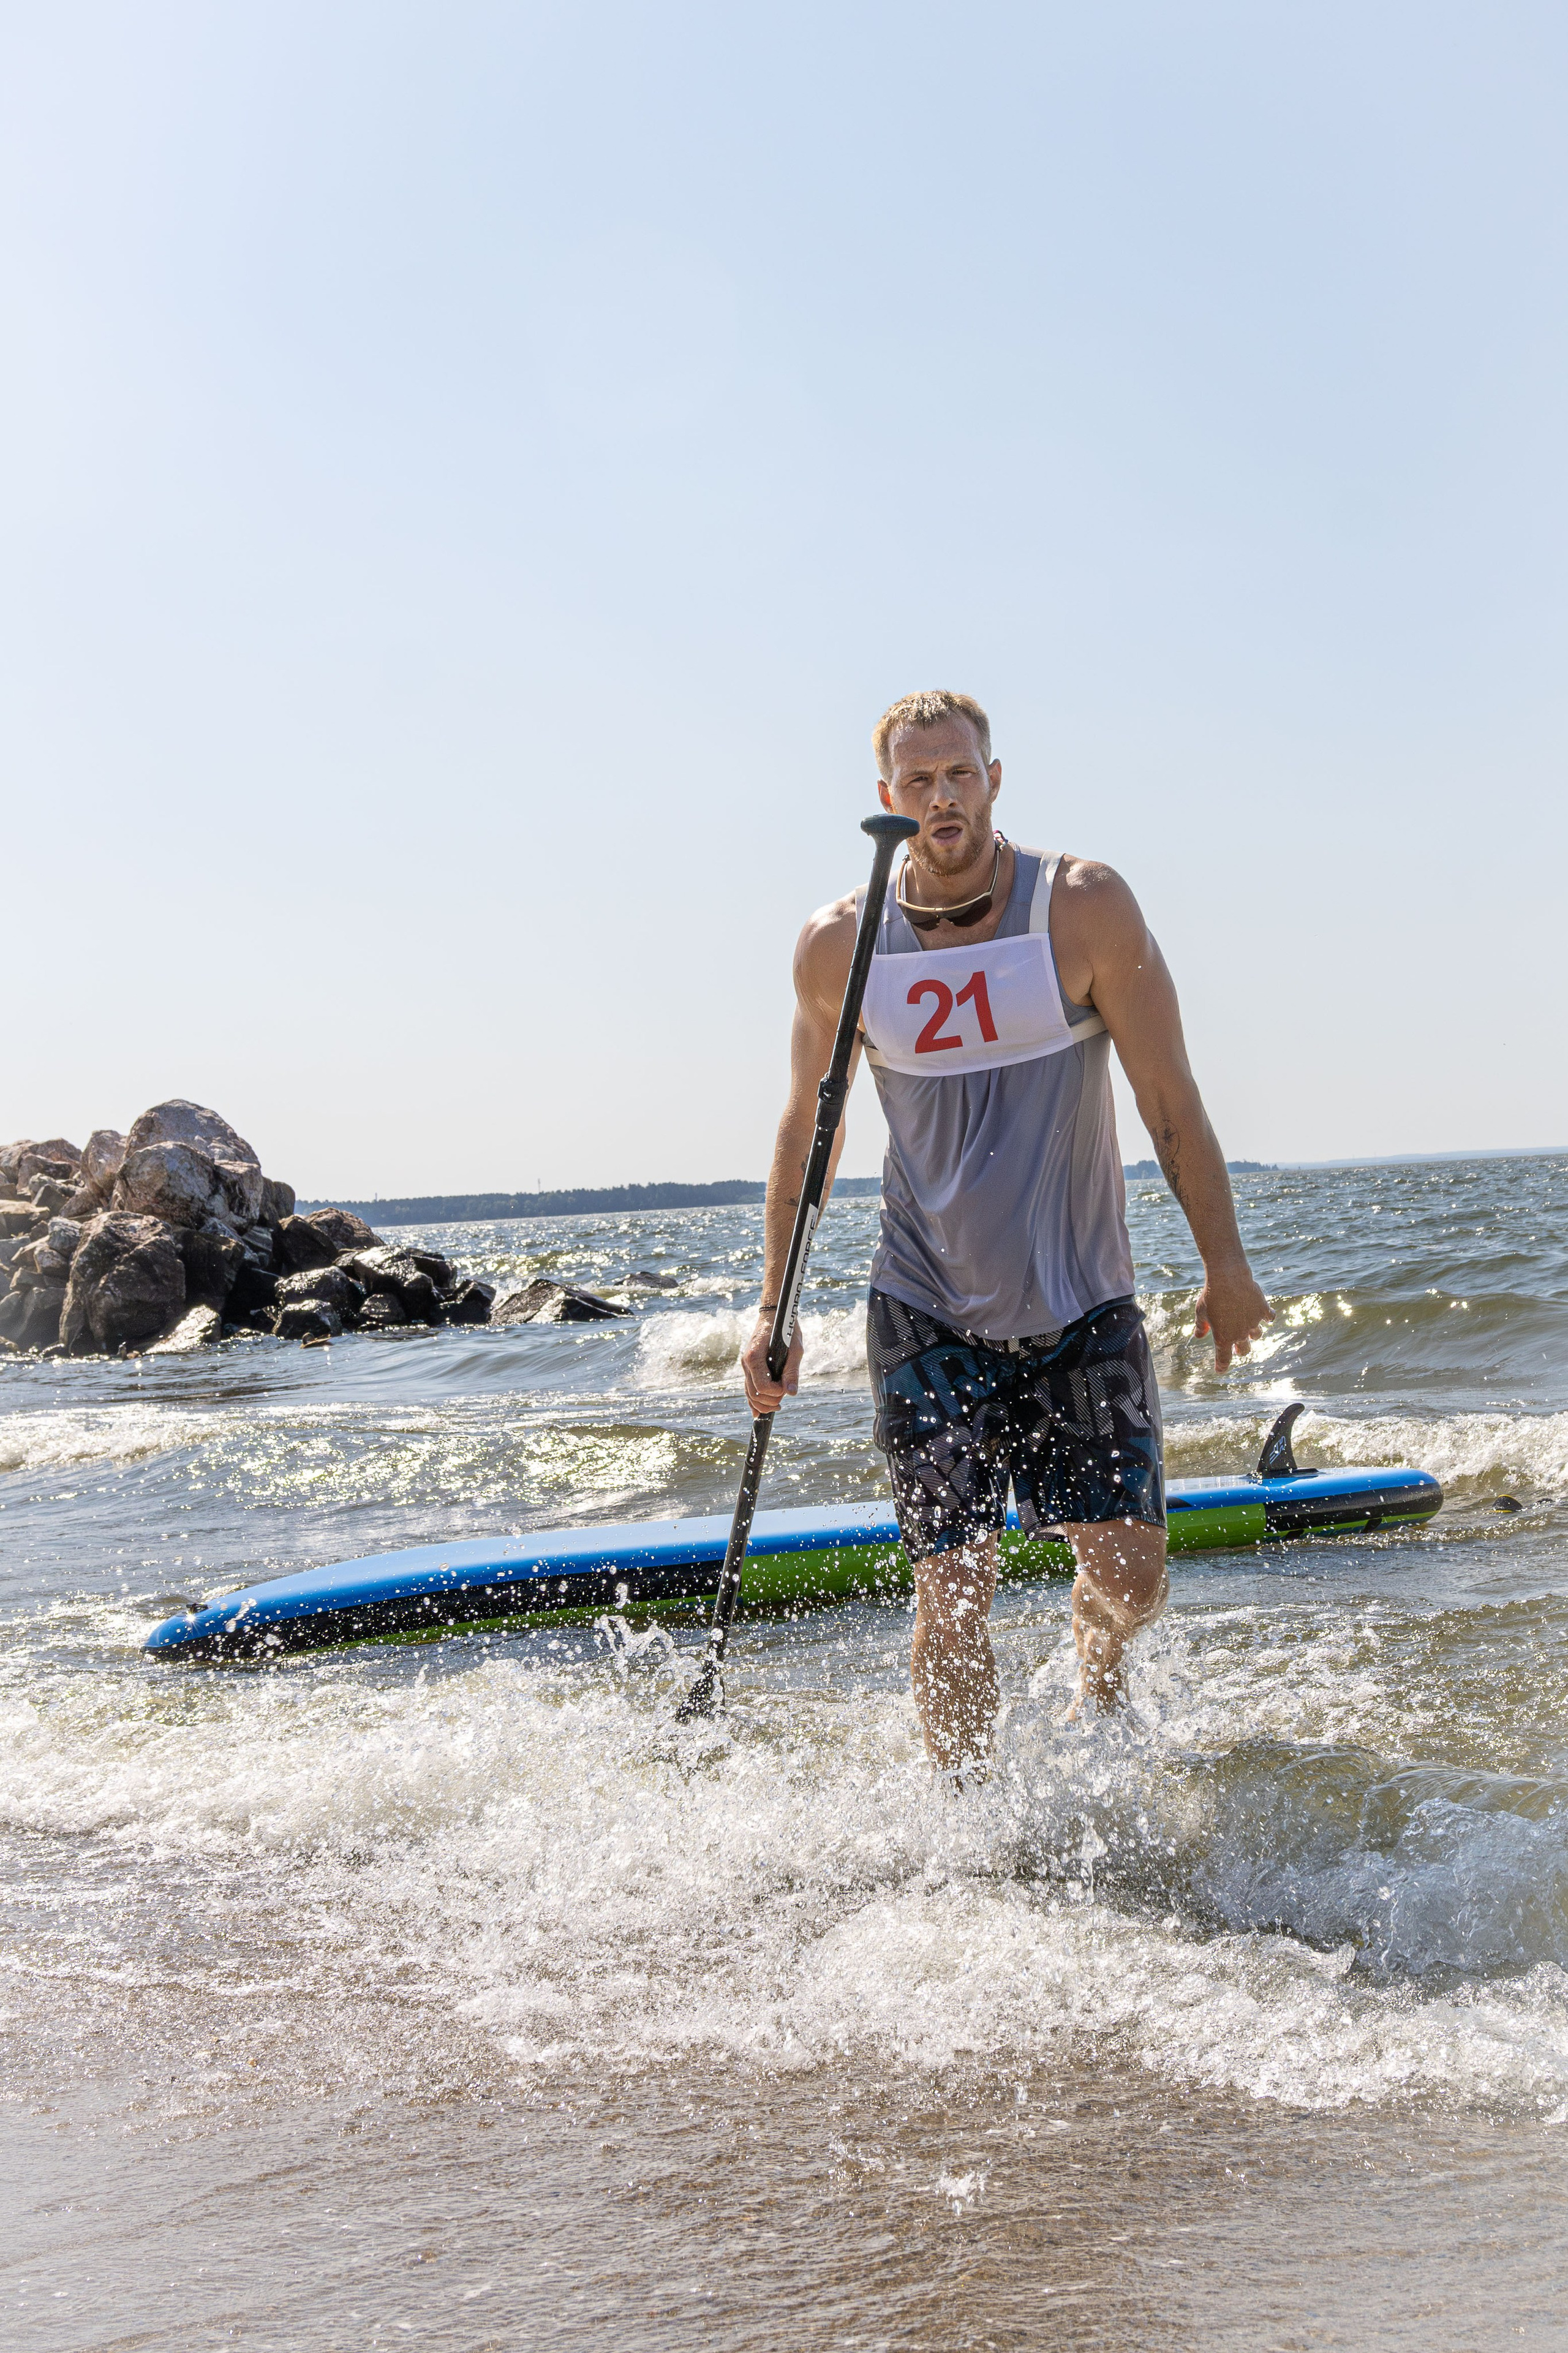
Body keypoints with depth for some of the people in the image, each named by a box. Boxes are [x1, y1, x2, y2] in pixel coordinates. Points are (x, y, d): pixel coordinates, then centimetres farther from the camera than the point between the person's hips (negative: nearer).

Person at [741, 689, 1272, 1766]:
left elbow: (1170, 1095, -5)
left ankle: (1101, 1678, 35)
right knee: (952, 1592, -5)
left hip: (1084, 1306, 0)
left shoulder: (1086, 907, -10)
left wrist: (1225, 1263, -5)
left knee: (1131, 1573, -1)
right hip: (929, 1314, 0)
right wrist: (773, 1308, 5)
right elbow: (807, 1130, 7)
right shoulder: (839, 946, -5)